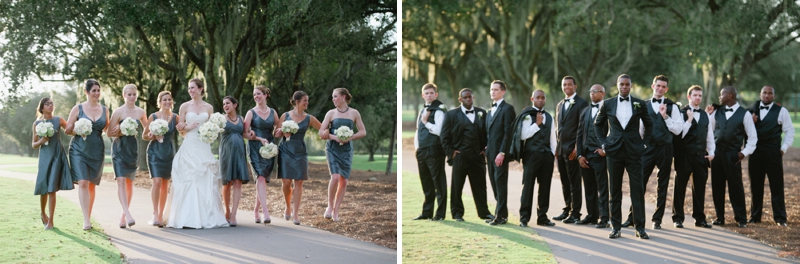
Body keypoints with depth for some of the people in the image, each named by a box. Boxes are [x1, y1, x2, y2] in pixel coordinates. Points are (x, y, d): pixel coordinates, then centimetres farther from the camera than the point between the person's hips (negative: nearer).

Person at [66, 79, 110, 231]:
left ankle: (88, 217, 19)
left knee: (92, 185, 8)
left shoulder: (104, 110, 9)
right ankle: (86, 220, -16)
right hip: (79, 149, -3)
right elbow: (67, 130, 2)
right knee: (83, 183, -14)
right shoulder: (78, 108, 0)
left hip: (97, 151, 3)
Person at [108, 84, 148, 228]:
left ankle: (123, 216, 17)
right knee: (121, 180, -16)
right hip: (119, 149, -4)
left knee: (129, 182, 7)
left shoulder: (140, 112, 6)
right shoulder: (118, 112, -5)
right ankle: (127, 214, -25)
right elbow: (110, 133, -5)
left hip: (133, 149, 4)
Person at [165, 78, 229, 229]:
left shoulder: (208, 107, 11)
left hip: (204, 147, 2)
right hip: (189, 147, -2)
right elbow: (181, 130, 6)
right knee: (189, 180, -7)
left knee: (206, 181, -3)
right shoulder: (185, 106, 6)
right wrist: (189, 127, -13)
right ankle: (188, 218, -5)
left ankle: (206, 217, 1)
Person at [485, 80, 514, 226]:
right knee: (494, 182, 8)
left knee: (500, 182, -6)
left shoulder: (507, 109, -7)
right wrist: (487, 150, 9)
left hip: (500, 153, -8)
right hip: (491, 152, 8)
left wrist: (502, 153, -20)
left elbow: (508, 133, -14)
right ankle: (499, 212, 14)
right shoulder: (491, 110, 19)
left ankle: (501, 215, -3)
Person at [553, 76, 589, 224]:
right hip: (560, 149, 7)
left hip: (572, 149, -7)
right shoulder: (560, 105, 19)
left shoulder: (581, 104, -5)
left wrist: (577, 148, -16)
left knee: (574, 182, -3)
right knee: (564, 182, 10)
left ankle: (575, 213, 0)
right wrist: (556, 147, 13)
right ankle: (567, 210, 17)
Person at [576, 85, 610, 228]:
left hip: (599, 154, -6)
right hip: (585, 155, 6)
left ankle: (604, 219, -3)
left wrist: (605, 149, -12)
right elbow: (579, 134, 15)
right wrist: (580, 155, 7)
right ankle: (591, 216, 18)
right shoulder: (584, 111, 18)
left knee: (602, 188, -4)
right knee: (589, 188, 10)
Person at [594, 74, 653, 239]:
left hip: (634, 151, -1)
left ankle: (640, 227, 3)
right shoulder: (608, 104, 5)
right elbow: (597, 124, 16)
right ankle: (616, 227, 10)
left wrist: (643, 141, 6)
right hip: (614, 151, 1)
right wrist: (603, 142, 7)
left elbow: (649, 125, 15)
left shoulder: (639, 104, 4)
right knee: (614, 190, 4)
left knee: (637, 189, -2)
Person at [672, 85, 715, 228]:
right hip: (684, 156, -5)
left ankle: (699, 218, 16)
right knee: (680, 187, 2)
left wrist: (711, 152, 7)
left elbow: (710, 136, 17)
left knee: (700, 187, 8)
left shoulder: (705, 115, 14)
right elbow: (679, 134, -11)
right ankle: (678, 218, 9)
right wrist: (689, 120, -16)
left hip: (701, 156, 5)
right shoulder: (681, 113, -3)